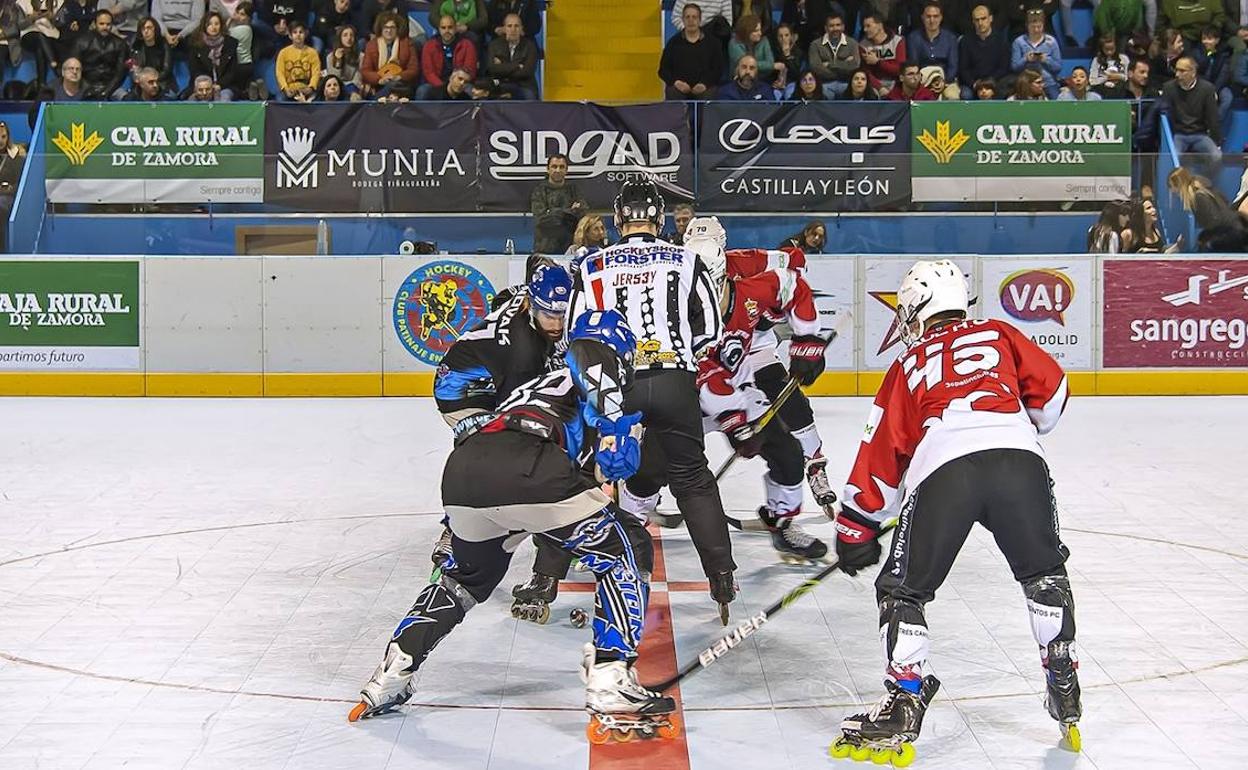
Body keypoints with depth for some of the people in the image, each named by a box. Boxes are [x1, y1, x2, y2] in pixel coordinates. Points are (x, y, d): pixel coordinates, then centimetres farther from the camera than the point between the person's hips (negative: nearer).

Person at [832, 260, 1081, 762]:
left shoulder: (907, 365, 28)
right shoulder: (999, 335, 29)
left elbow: (880, 455, 26)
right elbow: (1051, 390, 21)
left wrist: (855, 532, 34)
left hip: (942, 470, -2)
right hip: (1019, 460, 2)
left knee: (902, 589, 15)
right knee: (1044, 575, 26)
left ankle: (904, 707, 8)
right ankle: (1065, 695, 25)